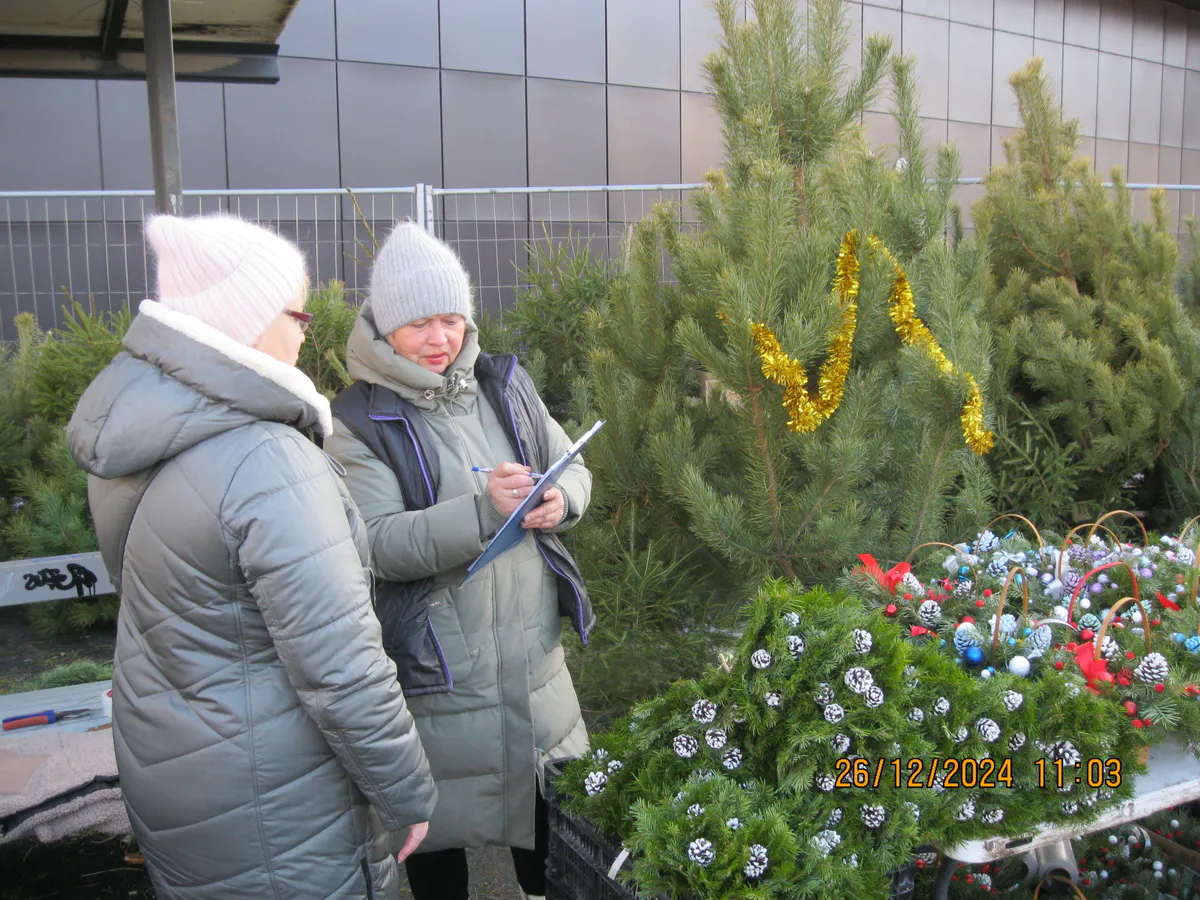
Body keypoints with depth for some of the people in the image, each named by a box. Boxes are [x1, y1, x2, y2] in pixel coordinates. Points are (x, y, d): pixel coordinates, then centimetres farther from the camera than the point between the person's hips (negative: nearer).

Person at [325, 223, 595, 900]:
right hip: (438, 668, -4)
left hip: (534, 647, 5)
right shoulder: (360, 421, -11)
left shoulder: (505, 385, 3)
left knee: (550, 800, 21)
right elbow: (379, 544, -20)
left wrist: (559, 500, -12)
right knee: (440, 824, 12)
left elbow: (575, 468, 11)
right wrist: (482, 509, -31)